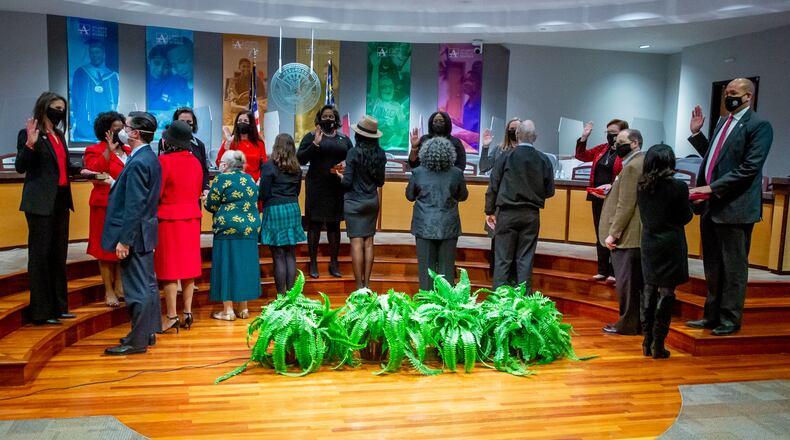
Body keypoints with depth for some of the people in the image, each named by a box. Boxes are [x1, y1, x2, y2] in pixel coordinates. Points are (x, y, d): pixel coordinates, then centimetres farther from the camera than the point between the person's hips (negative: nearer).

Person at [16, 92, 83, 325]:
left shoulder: (59, 135, 14)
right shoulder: (28, 133, -8)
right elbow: (20, 168, -14)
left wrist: (81, 170, 3)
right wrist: (30, 144, -27)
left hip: (61, 200, 8)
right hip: (40, 202, -8)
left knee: (59, 254, 13)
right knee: (41, 255, -2)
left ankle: (58, 306, 23)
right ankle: (41, 312, 6)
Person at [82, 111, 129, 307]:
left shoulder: (128, 151, 14)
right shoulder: (94, 150, -2)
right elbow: (94, 171, -20)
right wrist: (109, 150, -24)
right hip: (106, 206, -5)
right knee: (107, 248, 1)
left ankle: (120, 288, 20)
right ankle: (109, 291, 8)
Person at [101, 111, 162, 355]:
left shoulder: (137, 162, -20)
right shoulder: (149, 157, 10)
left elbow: (133, 206, -23)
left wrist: (124, 240, -21)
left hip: (134, 234, -10)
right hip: (145, 232, 10)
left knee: (137, 289, -2)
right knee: (147, 284, 16)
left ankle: (137, 341, 6)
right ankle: (148, 332, 27)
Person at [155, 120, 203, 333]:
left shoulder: (164, 161, -14)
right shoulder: (195, 162, 4)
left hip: (169, 218, -5)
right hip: (192, 218, 6)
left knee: (169, 267, 1)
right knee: (188, 264, 10)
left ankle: (172, 316, 4)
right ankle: (187, 312, 15)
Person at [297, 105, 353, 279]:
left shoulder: (344, 140, 12)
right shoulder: (311, 137, 3)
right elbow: (300, 158, -8)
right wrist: (315, 144, -19)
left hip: (337, 189, 3)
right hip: (316, 188, -3)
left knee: (334, 225, 8)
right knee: (314, 224, 1)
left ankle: (334, 264, 17)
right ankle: (313, 263, 8)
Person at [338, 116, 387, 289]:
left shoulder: (354, 152, -13)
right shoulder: (380, 154, 0)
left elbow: (347, 182, -14)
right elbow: (380, 182, 6)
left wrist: (340, 175, 6)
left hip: (354, 202, -5)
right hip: (372, 201, 5)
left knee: (357, 243, -1)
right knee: (369, 242, 10)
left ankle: (359, 285, 1)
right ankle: (367, 283, 16)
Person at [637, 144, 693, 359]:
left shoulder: (641, 187, 0)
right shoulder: (678, 187, -13)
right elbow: (685, 218, -5)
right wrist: (688, 203, 12)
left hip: (648, 243, 4)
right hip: (670, 244, -4)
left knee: (649, 290, 14)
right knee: (666, 292, 3)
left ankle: (647, 341, 19)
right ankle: (658, 345, 6)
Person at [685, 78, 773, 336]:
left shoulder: (758, 126, -9)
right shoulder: (723, 123, 16)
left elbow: (750, 168, -17)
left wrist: (713, 187, -19)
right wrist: (697, 134, 13)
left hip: (734, 207, -8)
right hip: (711, 205, 8)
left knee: (733, 267, 2)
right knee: (712, 266, 15)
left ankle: (730, 320, 14)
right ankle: (713, 316, 26)